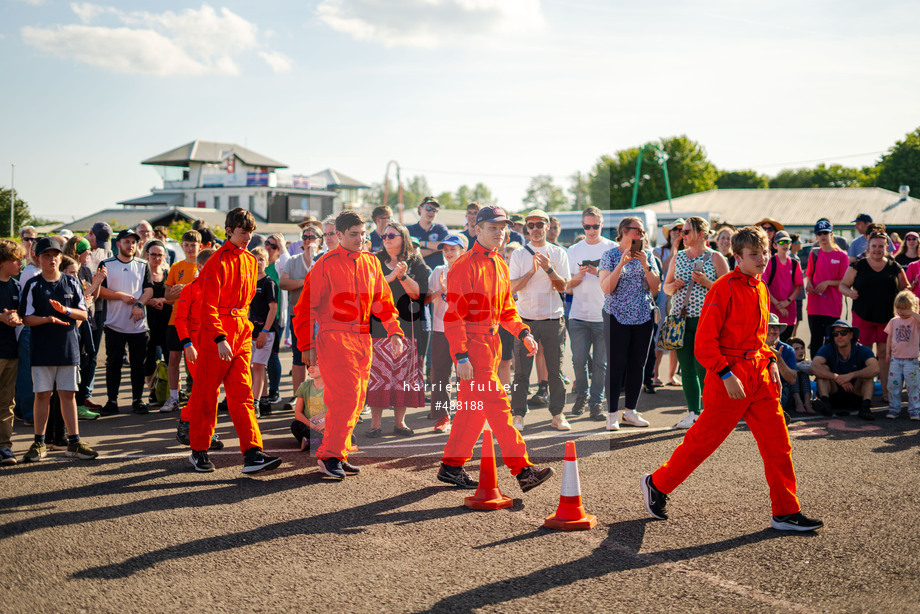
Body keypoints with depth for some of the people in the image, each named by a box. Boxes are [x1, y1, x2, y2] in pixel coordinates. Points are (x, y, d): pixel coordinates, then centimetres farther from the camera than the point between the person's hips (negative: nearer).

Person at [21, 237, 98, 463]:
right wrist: (48, 319, -19)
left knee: (68, 394, 5)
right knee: (42, 394, 2)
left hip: (68, 347, 2)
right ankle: (39, 443, 12)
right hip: (42, 349, -2)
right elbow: (26, 318, -3)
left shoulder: (71, 283, 7)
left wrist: (65, 310, -12)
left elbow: (83, 313, 7)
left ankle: (74, 442, 9)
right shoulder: (33, 285, 0)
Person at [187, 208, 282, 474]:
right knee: (207, 394, 4)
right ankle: (199, 451, 16)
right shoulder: (217, 262, -11)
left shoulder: (250, 261, 12)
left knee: (242, 394, 1)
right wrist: (220, 339, -25)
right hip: (215, 335, -6)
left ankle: (252, 454, -5)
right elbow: (208, 305, -16)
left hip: (241, 335, 6)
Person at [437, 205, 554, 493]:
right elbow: (453, 315, -16)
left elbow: (505, 308, 21)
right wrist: (461, 356, -21)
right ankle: (523, 470, -7)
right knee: (497, 405, -9)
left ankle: (451, 467, 23)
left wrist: (523, 332, 4)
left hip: (491, 343, 9)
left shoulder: (500, 265, 14)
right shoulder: (464, 266, -13)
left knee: (472, 407, 13)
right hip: (472, 345, -9)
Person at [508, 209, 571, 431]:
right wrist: (532, 271, -16)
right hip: (526, 319, 0)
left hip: (553, 319, 1)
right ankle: (518, 415, 5)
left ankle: (557, 414, 12)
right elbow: (512, 288, -3)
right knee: (521, 370, -1)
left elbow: (563, 286, -1)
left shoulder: (559, 253, 7)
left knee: (555, 369, 3)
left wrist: (549, 269, -17)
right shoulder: (519, 254, 5)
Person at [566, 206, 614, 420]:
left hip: (604, 316, -2)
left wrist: (599, 273, -14)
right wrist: (578, 277, -9)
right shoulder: (573, 251, 12)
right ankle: (581, 395, 20)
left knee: (601, 362, -1)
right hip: (578, 315, 2)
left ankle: (596, 403, 8)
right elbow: (567, 287, 12)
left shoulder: (613, 248, 5)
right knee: (579, 359, -1)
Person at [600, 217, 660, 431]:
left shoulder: (647, 254, 8)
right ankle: (612, 414, 2)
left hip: (643, 317, 4)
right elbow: (606, 288, -13)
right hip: (617, 317, -4)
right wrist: (622, 263, -18)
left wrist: (645, 265, -11)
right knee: (616, 365, -4)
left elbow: (656, 287, 2)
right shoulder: (610, 255, -2)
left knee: (638, 365, 7)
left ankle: (631, 411, 18)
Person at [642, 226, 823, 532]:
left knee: (778, 444, 5)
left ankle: (786, 513, 12)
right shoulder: (723, 289, -14)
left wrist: (770, 362, 11)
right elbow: (704, 342, -17)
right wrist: (727, 374, -22)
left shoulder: (760, 289, 12)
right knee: (702, 441, 3)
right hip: (729, 379, -8)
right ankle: (657, 484, 23)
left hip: (760, 379, 8)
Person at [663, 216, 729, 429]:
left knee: (702, 367, -7)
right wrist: (674, 286, -2)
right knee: (686, 368, 3)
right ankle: (693, 412, 11)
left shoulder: (715, 258, 1)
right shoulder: (678, 257, 15)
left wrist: (706, 282, -14)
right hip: (681, 318, 5)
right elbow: (666, 287, 20)